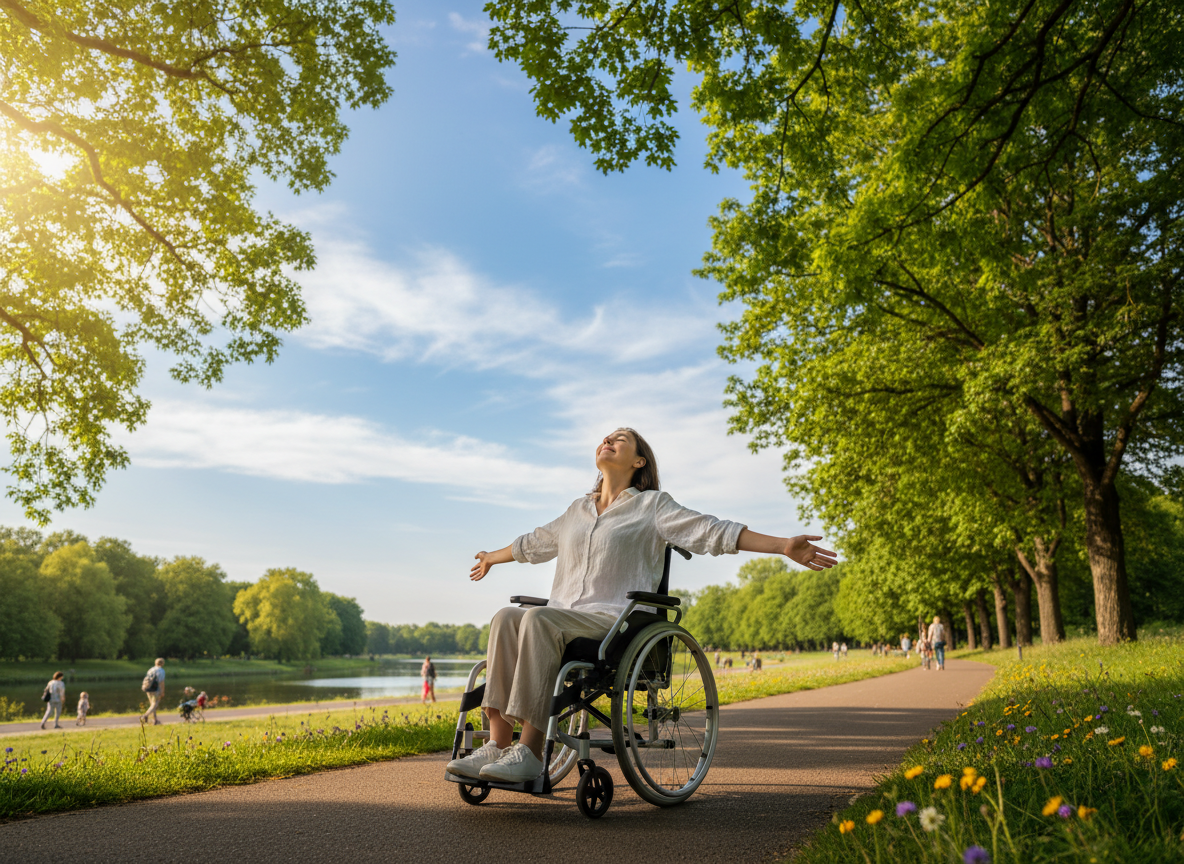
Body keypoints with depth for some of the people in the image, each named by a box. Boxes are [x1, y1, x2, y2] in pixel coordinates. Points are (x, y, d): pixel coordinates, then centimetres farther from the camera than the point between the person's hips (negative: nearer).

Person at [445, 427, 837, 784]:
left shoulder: (651, 505, 10)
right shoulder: (577, 510, 26)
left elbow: (712, 531, 0)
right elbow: (533, 544, 42)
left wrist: (785, 546, -10)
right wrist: (492, 558, 55)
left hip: (616, 622, -5)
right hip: (564, 618, 5)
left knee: (539, 619, -34)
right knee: (506, 617, -26)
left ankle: (529, 752, -36)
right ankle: (498, 743, -30)